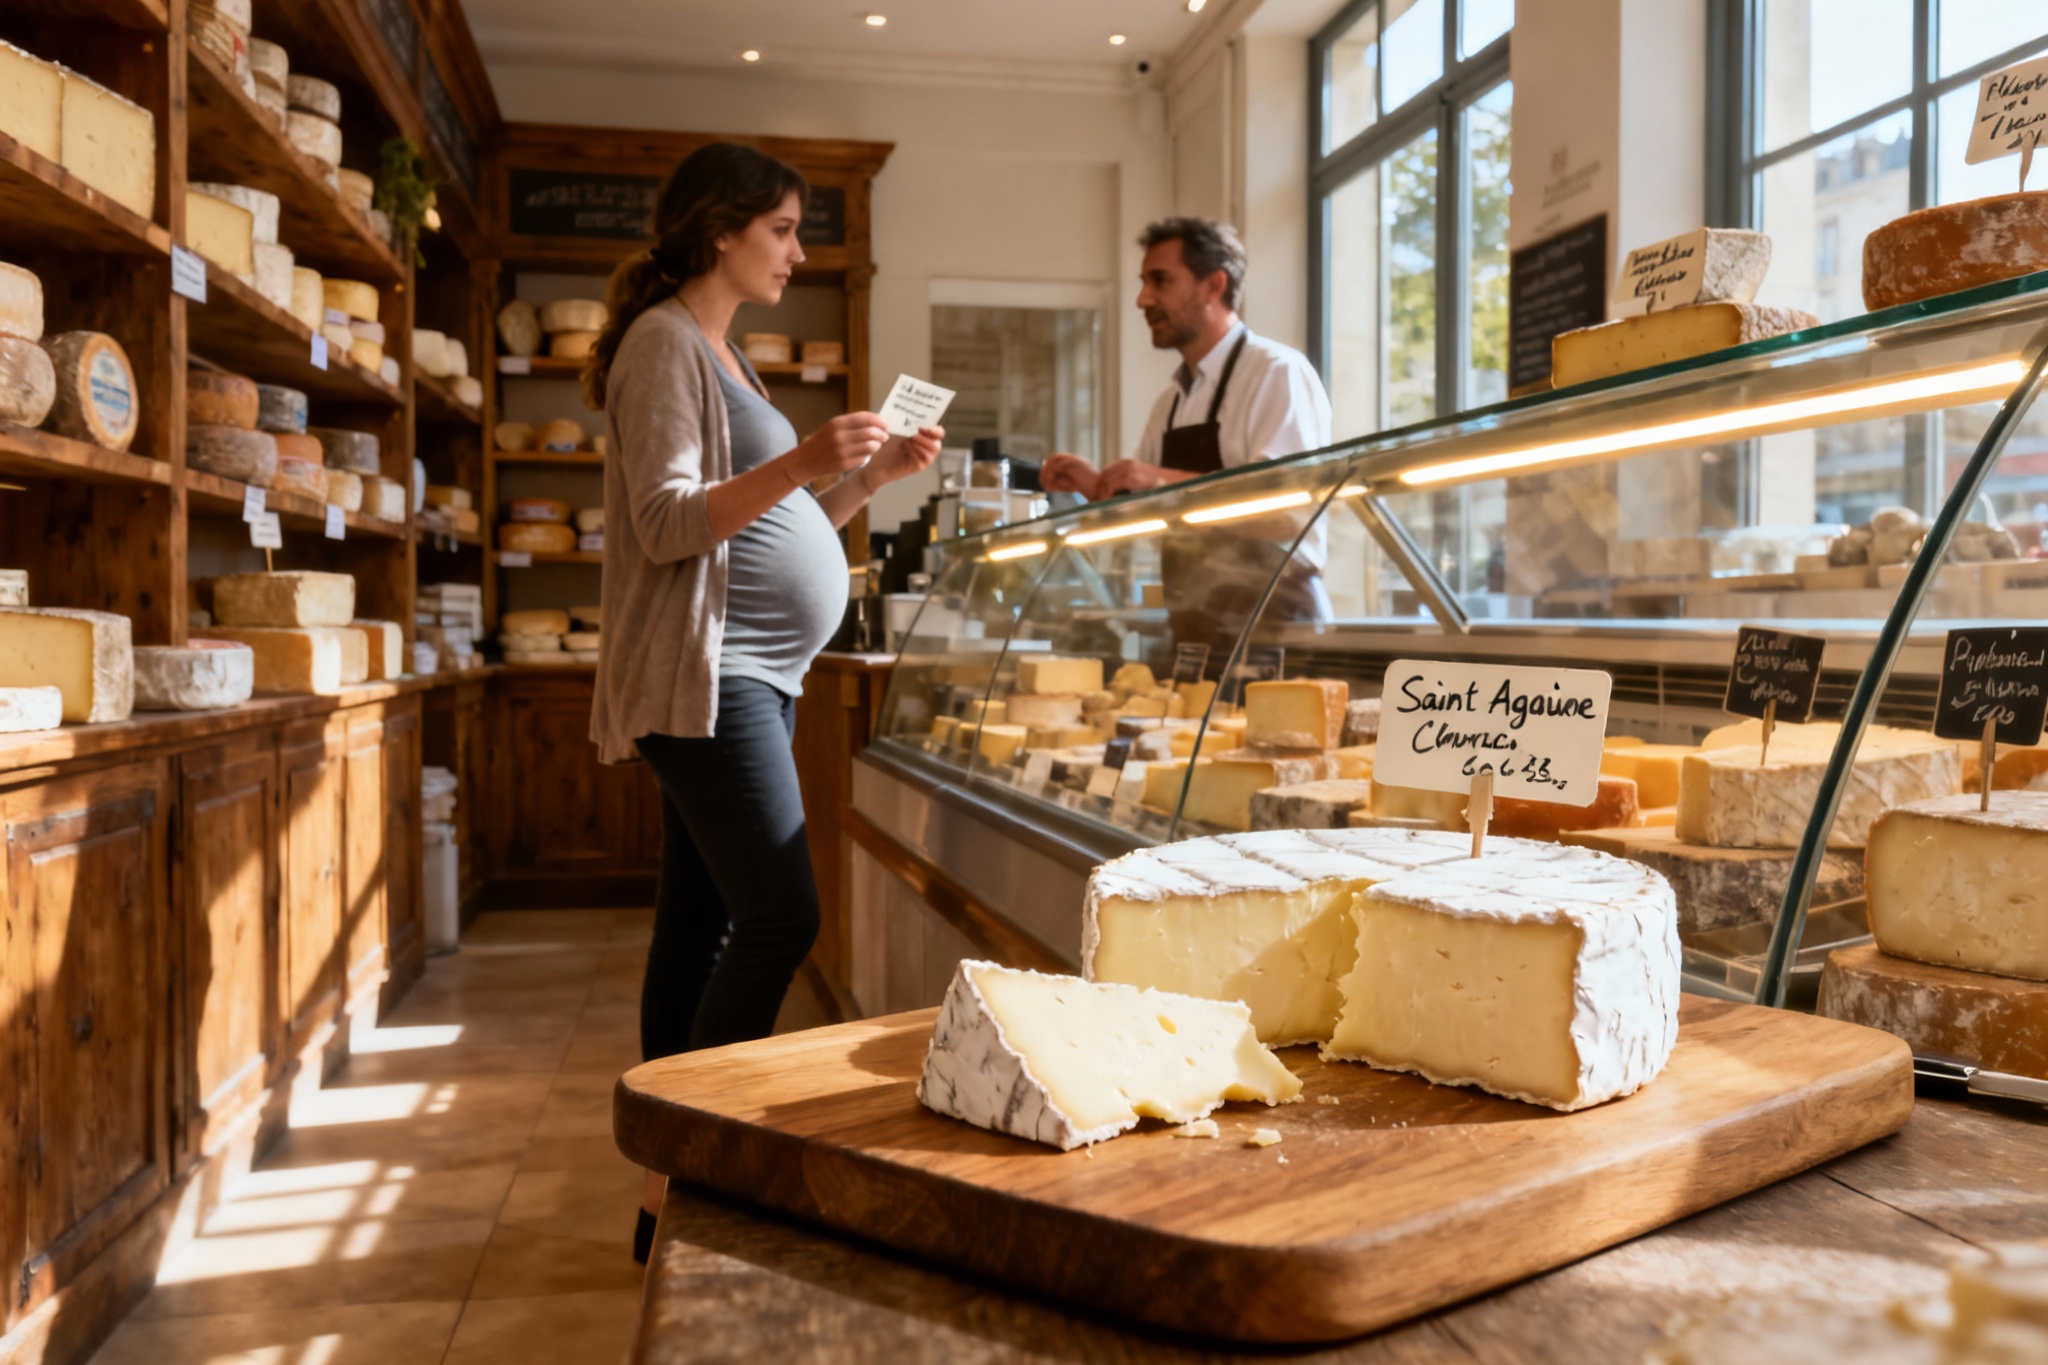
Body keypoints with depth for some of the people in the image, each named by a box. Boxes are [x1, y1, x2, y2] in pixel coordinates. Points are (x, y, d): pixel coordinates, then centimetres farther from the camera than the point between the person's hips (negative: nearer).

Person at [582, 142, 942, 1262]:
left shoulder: (716, 352, 23)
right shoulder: (663, 341, -6)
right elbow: (666, 524, -16)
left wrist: (871, 474, 13)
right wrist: (798, 464, -27)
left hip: (749, 678, 9)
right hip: (704, 677, -9)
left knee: (701, 928, 8)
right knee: (780, 916, -14)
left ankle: (673, 1192, 14)